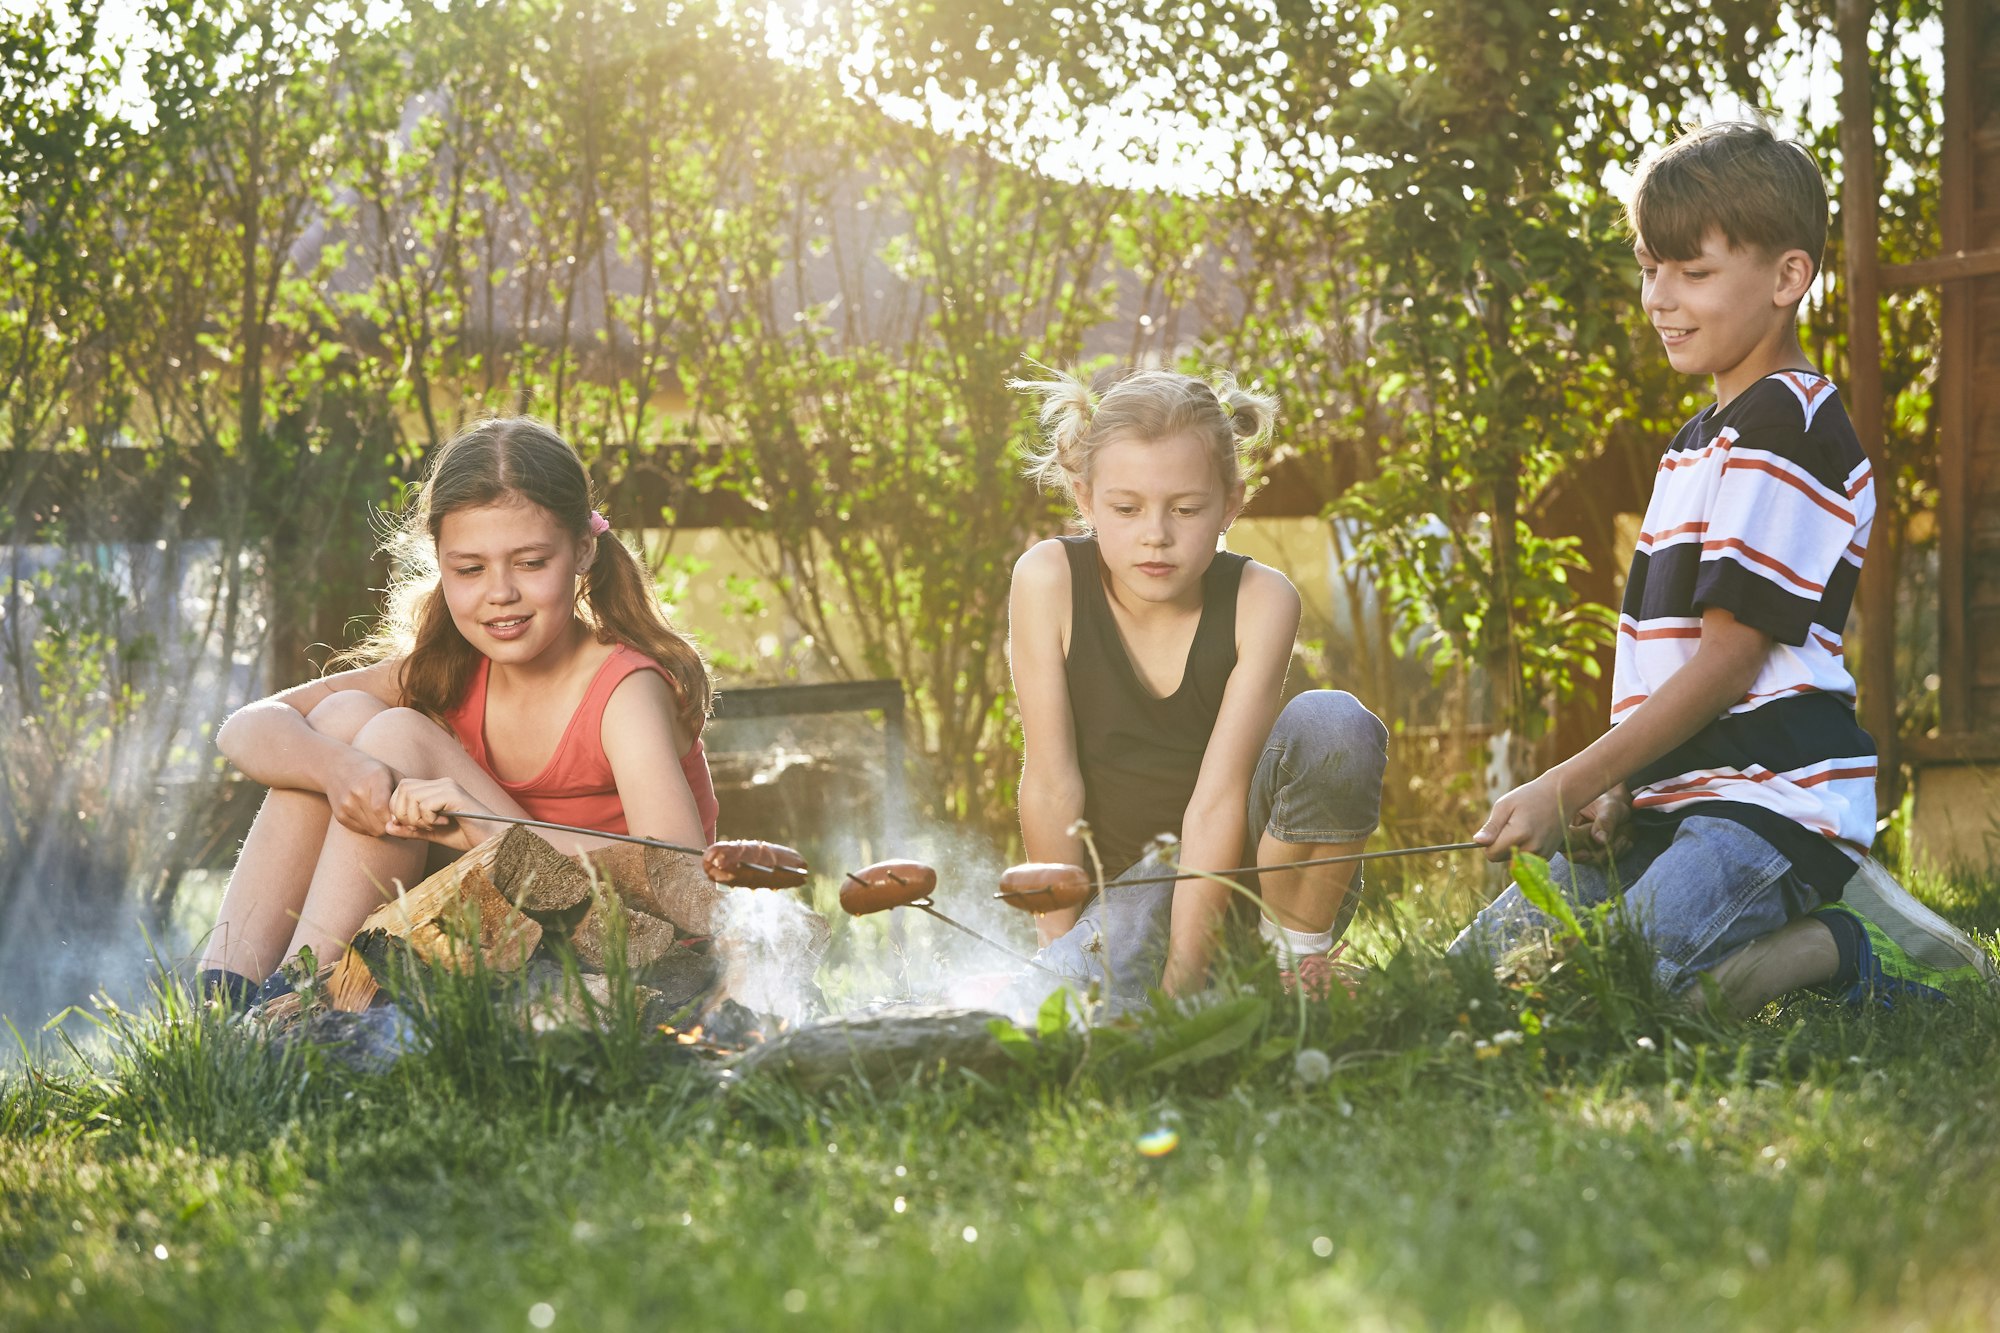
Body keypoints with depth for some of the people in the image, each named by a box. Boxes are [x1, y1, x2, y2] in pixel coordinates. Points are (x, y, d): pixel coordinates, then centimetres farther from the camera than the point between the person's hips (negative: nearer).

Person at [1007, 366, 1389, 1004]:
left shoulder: (1260, 600, -16)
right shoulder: (1048, 578, -16)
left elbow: (1216, 801, -23)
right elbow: (1052, 782, -15)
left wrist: (1182, 975, -27)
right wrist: (1062, 942, -14)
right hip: (1124, 885, -1)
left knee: (1334, 723, -28)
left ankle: (1296, 946, -8)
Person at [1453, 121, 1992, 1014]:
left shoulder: (1790, 424, -10)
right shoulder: (1694, 444, 21)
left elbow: (1730, 656, -15)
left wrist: (1568, 787, -15)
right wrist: (1612, 794, 5)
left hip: (1773, 796, -10)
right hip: (1673, 803, 10)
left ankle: (1852, 950, -7)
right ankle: (1808, 914, 6)